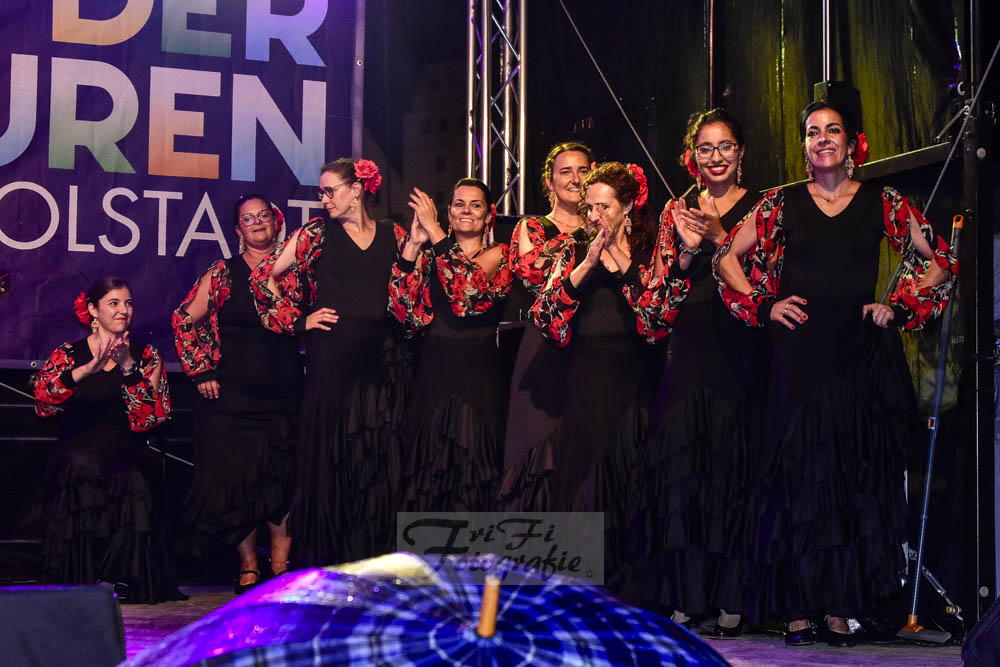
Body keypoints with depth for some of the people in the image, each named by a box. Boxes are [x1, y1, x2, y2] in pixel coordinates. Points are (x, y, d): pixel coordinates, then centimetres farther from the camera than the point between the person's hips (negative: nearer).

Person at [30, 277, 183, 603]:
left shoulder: (145, 356, 11)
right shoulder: (68, 354, 9)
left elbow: (150, 418, -2)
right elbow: (43, 401, -13)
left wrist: (130, 368, -13)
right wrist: (87, 369, -26)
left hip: (127, 454, 1)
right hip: (77, 450, 0)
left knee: (133, 479, -33)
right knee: (81, 468, -35)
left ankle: (125, 579, -23)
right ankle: (81, 578, -24)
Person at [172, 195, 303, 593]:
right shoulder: (222, 273, 4)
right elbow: (185, 320, 6)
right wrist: (201, 371, 1)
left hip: (283, 393, 1)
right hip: (231, 393, -1)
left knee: (282, 475, -5)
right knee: (236, 474, -3)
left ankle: (281, 564, 2)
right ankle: (248, 563, 6)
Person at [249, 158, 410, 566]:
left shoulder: (393, 236, 11)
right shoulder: (317, 234, 5)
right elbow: (264, 277, 6)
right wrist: (299, 319, 2)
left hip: (383, 357, 2)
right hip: (331, 354, -2)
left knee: (379, 458, 2)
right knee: (328, 453, -2)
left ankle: (373, 560, 9)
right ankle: (323, 559, 4)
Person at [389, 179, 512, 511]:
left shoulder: (497, 254, 3)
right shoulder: (430, 255, 12)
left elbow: (470, 287, -18)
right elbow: (404, 309, -2)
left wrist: (435, 233, -16)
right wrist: (413, 245, -8)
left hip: (479, 375, -3)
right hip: (433, 374, 3)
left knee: (472, 467, -1)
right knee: (427, 468, 2)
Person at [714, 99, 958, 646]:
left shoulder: (882, 203, 6)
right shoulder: (782, 204, 6)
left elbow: (939, 263, 11)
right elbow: (728, 258, 12)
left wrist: (899, 307, 1)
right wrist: (763, 307, 1)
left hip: (863, 354, 0)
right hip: (799, 352, 0)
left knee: (858, 472, 1)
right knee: (799, 471, -1)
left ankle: (841, 607, 8)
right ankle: (800, 606, 4)